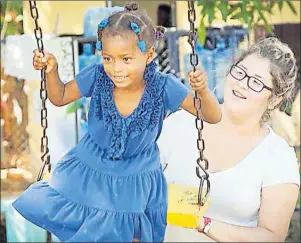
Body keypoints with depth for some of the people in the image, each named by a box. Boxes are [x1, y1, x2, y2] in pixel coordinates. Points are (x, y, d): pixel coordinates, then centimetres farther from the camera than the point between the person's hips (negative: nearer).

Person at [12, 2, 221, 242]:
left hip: (135, 178, -2)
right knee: (42, 206, -6)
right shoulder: (97, 76, -20)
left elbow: (213, 117, -22)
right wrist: (52, 71, -21)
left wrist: (203, 90, -42)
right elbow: (60, 97, -2)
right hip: (89, 167, 2)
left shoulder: (163, 87, -24)